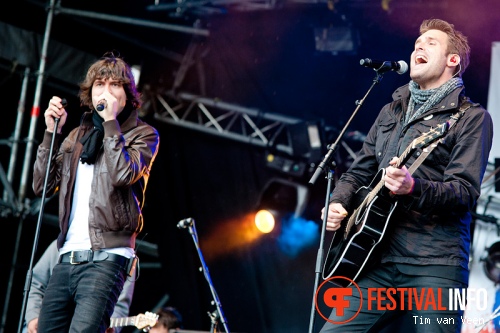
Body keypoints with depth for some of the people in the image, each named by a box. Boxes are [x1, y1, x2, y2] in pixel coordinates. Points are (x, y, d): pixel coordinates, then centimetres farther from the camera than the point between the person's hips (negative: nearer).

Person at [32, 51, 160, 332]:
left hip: (105, 257, -6)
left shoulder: (143, 134, 4)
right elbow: (42, 186, 14)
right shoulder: (79, 135, 19)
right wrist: (52, 132, 6)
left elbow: (122, 174, -16)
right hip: (68, 257, 6)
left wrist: (110, 121, -10)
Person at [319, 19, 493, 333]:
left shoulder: (471, 117, 0)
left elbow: (466, 192, -11)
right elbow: (359, 172, 24)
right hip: (376, 257, 6)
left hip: (434, 266, -5)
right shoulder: (391, 111, 20)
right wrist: (338, 203, 4)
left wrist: (414, 189, -28)